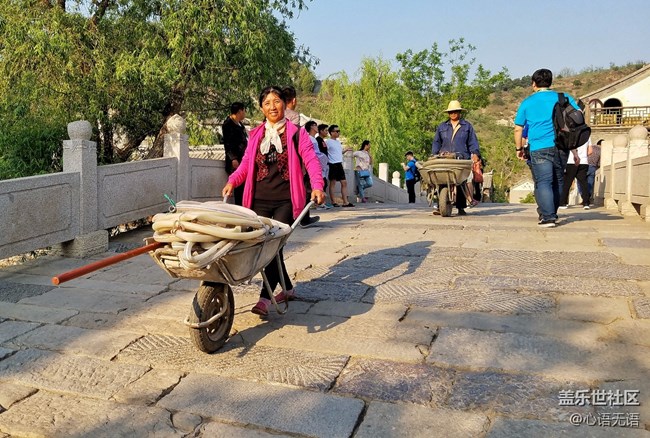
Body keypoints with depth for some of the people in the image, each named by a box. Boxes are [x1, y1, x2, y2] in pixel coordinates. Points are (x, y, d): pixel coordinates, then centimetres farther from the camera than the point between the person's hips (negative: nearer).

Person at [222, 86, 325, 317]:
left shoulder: (297, 133, 4)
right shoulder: (256, 135, 15)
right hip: (260, 200, 4)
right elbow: (246, 164, 13)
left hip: (285, 200, -4)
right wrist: (232, 181, -5)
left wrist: (317, 185, -23)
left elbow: (311, 160, -6)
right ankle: (287, 288, 24)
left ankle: (265, 298, -8)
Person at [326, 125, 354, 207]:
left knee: (344, 182, 6)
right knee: (333, 183, -1)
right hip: (333, 165, -8)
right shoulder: (328, 142, -8)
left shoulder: (338, 142, 18)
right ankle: (333, 202, 4)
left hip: (339, 164, 8)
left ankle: (345, 202, 8)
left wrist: (346, 150, 12)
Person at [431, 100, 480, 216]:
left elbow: (473, 141, 11)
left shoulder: (467, 126, 16)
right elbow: (436, 143, 20)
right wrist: (434, 155, 8)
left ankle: (461, 208, -1)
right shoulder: (442, 127, 21)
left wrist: (474, 153, -4)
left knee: (461, 183, -7)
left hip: (462, 159, -1)